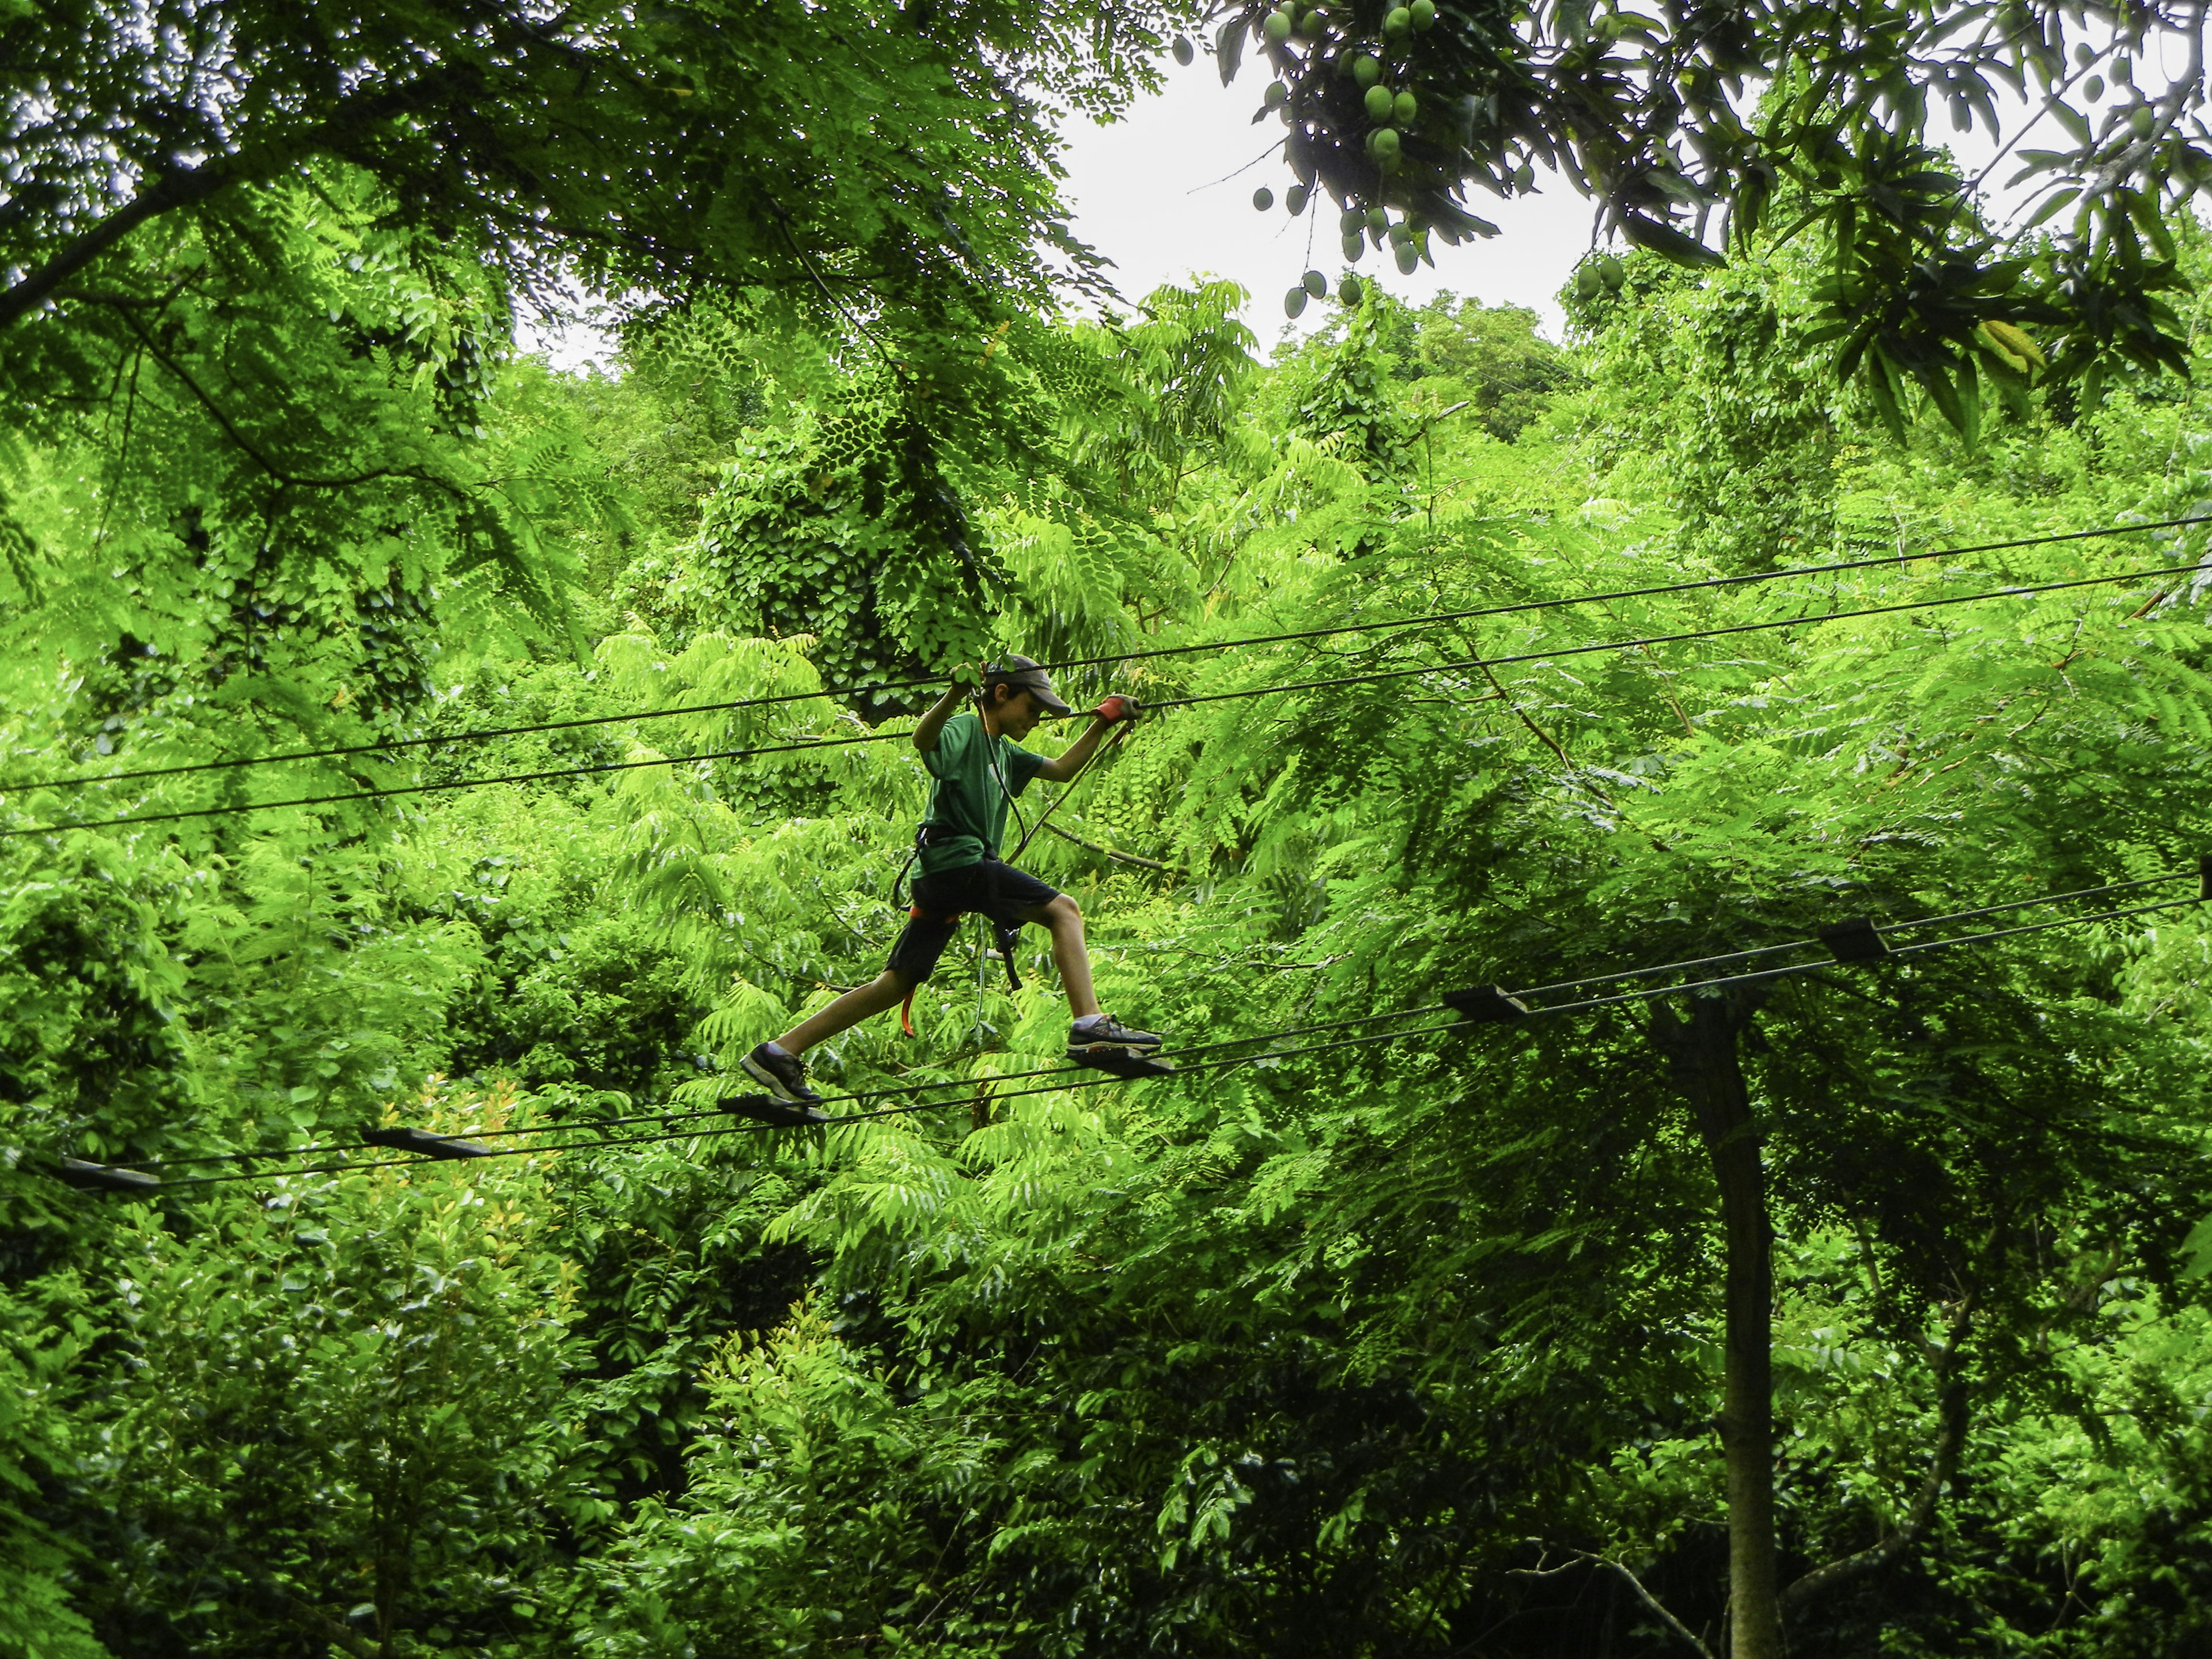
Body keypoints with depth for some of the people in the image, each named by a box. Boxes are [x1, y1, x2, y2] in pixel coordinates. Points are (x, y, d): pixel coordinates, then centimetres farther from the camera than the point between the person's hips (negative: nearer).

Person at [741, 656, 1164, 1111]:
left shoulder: (1002, 753, 26)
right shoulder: (963, 731, -2)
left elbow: (1062, 770, 36)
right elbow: (924, 738, -25)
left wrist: (1104, 721, 29)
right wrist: (956, 695, -44)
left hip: (942, 883, 10)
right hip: (955, 857, -10)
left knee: (896, 984, 7)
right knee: (1063, 910, -12)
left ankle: (779, 1053, 5)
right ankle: (1091, 1029, -25)